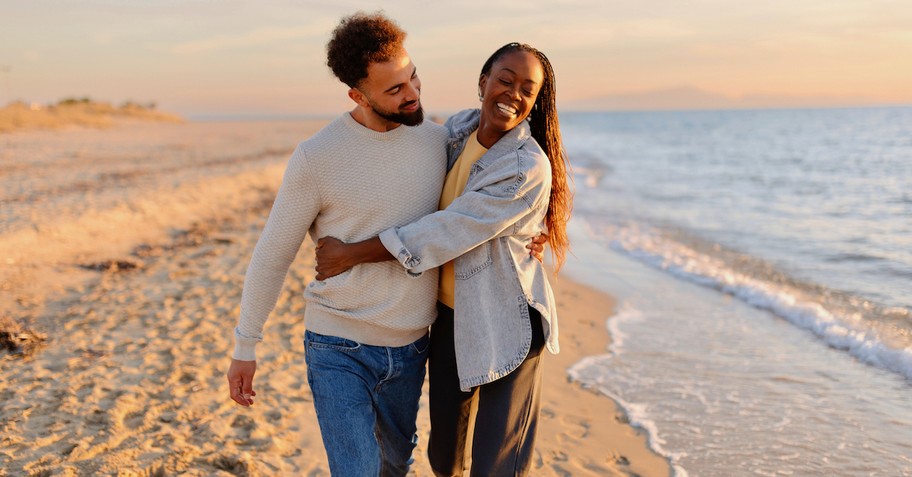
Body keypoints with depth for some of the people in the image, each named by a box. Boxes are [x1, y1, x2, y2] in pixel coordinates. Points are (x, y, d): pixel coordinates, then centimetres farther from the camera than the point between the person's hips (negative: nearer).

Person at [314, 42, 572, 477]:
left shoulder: (528, 168, -23)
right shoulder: (457, 130, 0)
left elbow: (448, 232, -24)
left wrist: (352, 254, -19)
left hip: (505, 326, -6)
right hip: (449, 315, 6)